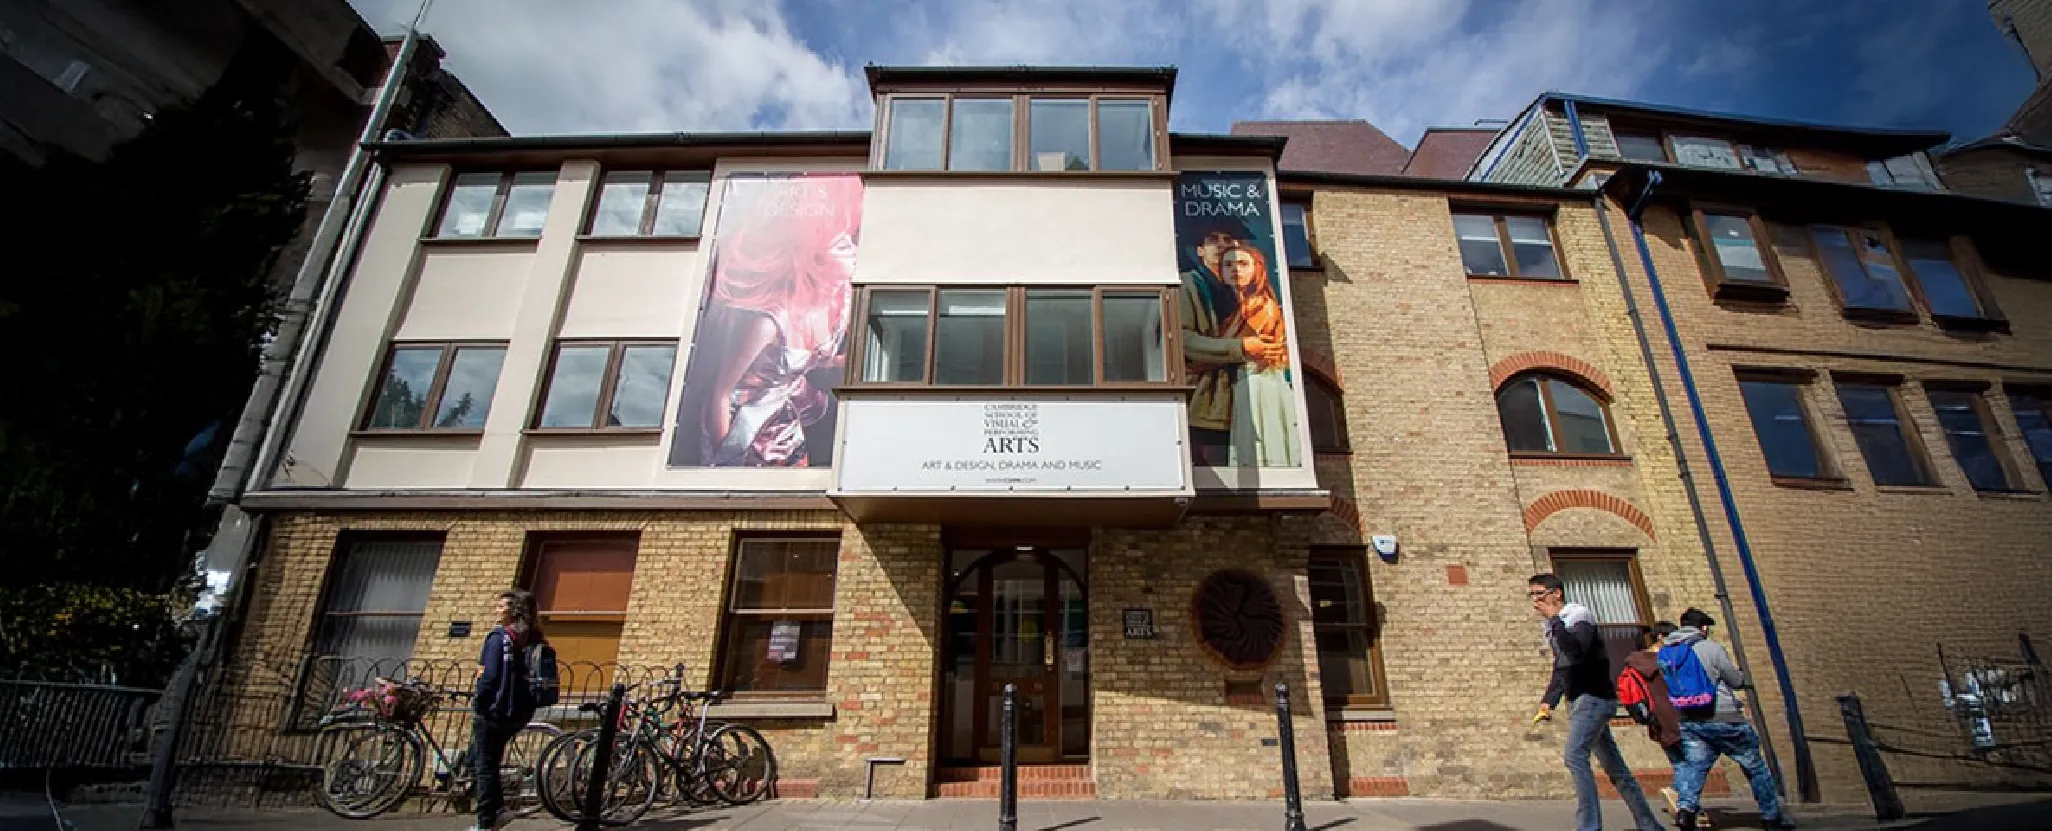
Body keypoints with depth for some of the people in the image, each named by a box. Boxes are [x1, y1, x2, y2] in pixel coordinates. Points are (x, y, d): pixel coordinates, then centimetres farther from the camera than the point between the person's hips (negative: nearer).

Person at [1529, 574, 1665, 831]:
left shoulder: (1579, 614, -11)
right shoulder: (1554, 626, 14)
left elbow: (1576, 653, -29)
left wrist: (1554, 618, -24)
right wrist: (1548, 701, 7)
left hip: (1594, 697, -9)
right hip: (1581, 700, 9)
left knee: (1574, 756, -20)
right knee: (1615, 767, 14)